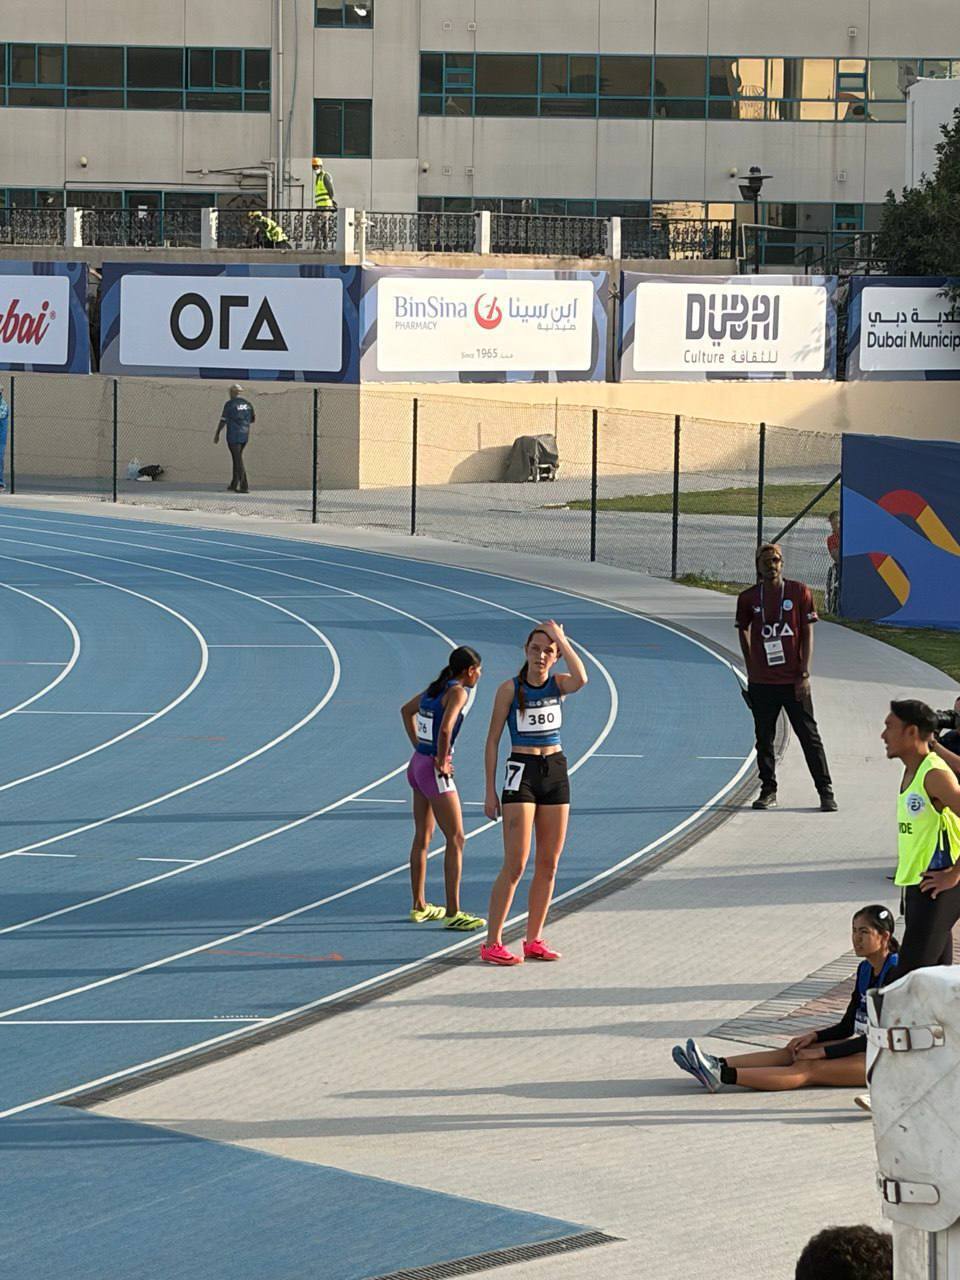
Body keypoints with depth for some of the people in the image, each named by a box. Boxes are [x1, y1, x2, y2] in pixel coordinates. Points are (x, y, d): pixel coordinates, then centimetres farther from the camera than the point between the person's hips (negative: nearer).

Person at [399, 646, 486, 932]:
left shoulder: (435, 688, 11)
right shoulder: (458, 692, -14)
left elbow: (407, 710, 27)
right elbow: (445, 728, -29)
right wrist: (442, 762, -17)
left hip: (417, 765, 9)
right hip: (434, 771, -9)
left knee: (422, 838, 17)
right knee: (456, 839, -5)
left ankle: (419, 906, 25)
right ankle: (452, 913, -7)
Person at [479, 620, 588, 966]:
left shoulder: (559, 684, 4)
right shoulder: (510, 689, -4)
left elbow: (581, 679, -21)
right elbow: (492, 741, -2)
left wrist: (560, 638, -15)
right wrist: (490, 791, -5)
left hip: (555, 773, 4)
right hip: (521, 773, -4)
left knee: (548, 865, 6)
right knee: (516, 864, -10)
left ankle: (533, 941, 15)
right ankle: (492, 943, -6)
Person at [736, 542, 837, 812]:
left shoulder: (800, 592, -1)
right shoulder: (748, 598, 4)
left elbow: (808, 634, -2)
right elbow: (743, 632, 18)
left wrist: (805, 674, -8)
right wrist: (751, 670, 13)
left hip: (794, 681, -2)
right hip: (761, 683, 2)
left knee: (809, 736, -1)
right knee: (764, 739, 6)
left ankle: (826, 791, 3)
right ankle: (768, 791, 16)